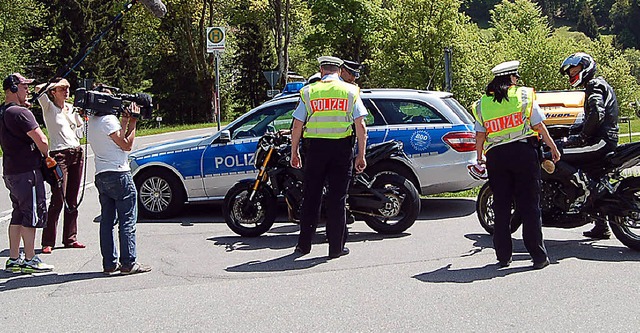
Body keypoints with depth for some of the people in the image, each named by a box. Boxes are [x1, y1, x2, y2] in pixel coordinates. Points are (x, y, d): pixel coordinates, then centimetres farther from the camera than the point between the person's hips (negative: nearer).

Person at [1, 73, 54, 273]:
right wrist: (46, 155, -2)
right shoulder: (21, 113, -16)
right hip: (27, 171, -9)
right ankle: (30, 260, 1)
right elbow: (41, 141, -20)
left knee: (18, 215, 14)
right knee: (32, 214, -3)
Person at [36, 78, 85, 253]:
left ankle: (70, 238, 14)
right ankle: (48, 242, -6)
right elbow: (39, 89, -18)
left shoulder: (71, 108, 16)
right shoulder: (49, 107, -1)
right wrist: (57, 82, -8)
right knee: (58, 199, -10)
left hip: (76, 152, 6)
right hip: (59, 155, -6)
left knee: (72, 199, 7)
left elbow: (82, 125, 21)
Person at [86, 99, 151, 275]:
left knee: (107, 221, 10)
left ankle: (110, 263, 12)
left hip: (100, 175, 9)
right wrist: (132, 122, -1)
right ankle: (129, 263, -3)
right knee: (127, 221, -4)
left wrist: (125, 121, 9)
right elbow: (127, 145, -8)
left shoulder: (91, 121, 13)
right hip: (118, 173, -9)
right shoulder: (108, 120, -13)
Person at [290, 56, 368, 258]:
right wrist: (361, 156, 1)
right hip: (342, 147, 0)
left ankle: (304, 244, 15)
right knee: (337, 198, 4)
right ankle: (336, 247, 6)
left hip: (315, 147, 1)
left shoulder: (309, 92, 5)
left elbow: (297, 126, 3)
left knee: (311, 197, 9)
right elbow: (360, 126, -2)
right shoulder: (350, 91, 4)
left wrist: (294, 153, 11)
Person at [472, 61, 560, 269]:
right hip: (523, 152, -2)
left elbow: (480, 136, 8)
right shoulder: (525, 95, 2)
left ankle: (503, 256, 10)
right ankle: (538, 256, -1)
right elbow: (539, 126, 2)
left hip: (495, 156, 3)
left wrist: (479, 158, 19)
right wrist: (553, 148, 12)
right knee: (529, 205, 0)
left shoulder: (482, 103, 9)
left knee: (501, 207, 8)